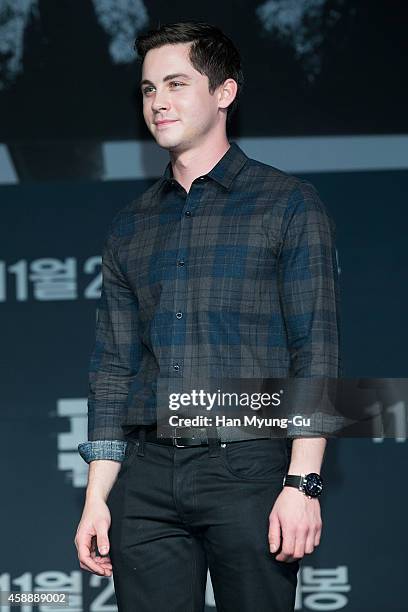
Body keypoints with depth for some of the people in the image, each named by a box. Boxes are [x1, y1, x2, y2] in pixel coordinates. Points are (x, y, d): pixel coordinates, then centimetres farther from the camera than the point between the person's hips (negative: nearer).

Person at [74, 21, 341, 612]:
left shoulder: (288, 204, 2)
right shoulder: (131, 226, 16)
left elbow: (316, 353, -4)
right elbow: (112, 367, 16)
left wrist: (302, 483, -12)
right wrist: (97, 496, 8)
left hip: (248, 468, -4)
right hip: (148, 476, 4)